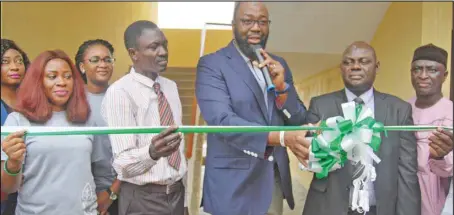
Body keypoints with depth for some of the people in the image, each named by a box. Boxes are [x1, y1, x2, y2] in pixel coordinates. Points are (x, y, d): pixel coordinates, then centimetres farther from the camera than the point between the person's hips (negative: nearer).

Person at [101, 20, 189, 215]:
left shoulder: (171, 87, 5)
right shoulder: (118, 92, -16)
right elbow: (122, 164, -21)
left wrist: (185, 198, 13)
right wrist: (152, 152, -40)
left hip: (177, 193, 6)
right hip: (142, 199, -6)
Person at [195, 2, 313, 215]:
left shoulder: (278, 65, 9)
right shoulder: (211, 64, -7)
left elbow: (299, 121, 6)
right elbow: (222, 121, -20)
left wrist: (281, 86, -12)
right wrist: (283, 137, -30)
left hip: (275, 179, 5)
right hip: (234, 183, -5)